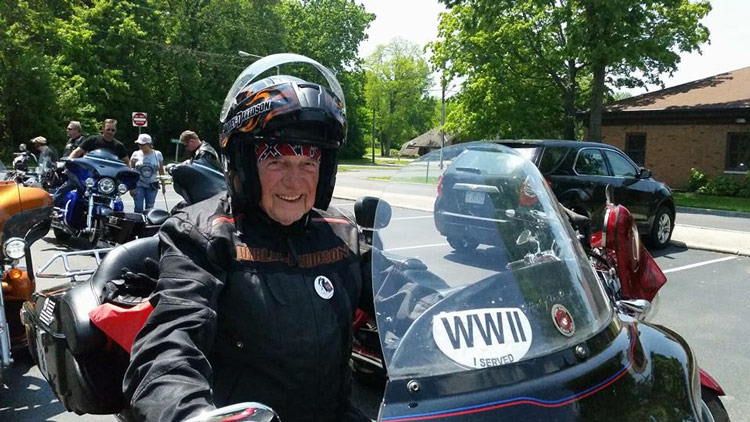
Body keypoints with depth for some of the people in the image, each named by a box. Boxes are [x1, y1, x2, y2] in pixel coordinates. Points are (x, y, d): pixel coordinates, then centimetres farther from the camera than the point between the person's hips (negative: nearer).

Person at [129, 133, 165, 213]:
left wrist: (163, 185, 8)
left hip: (152, 186, 1)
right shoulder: (136, 154, -2)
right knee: (139, 208, -7)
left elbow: (161, 171, 8)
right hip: (138, 186, -1)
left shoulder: (157, 154, 0)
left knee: (149, 208, 8)